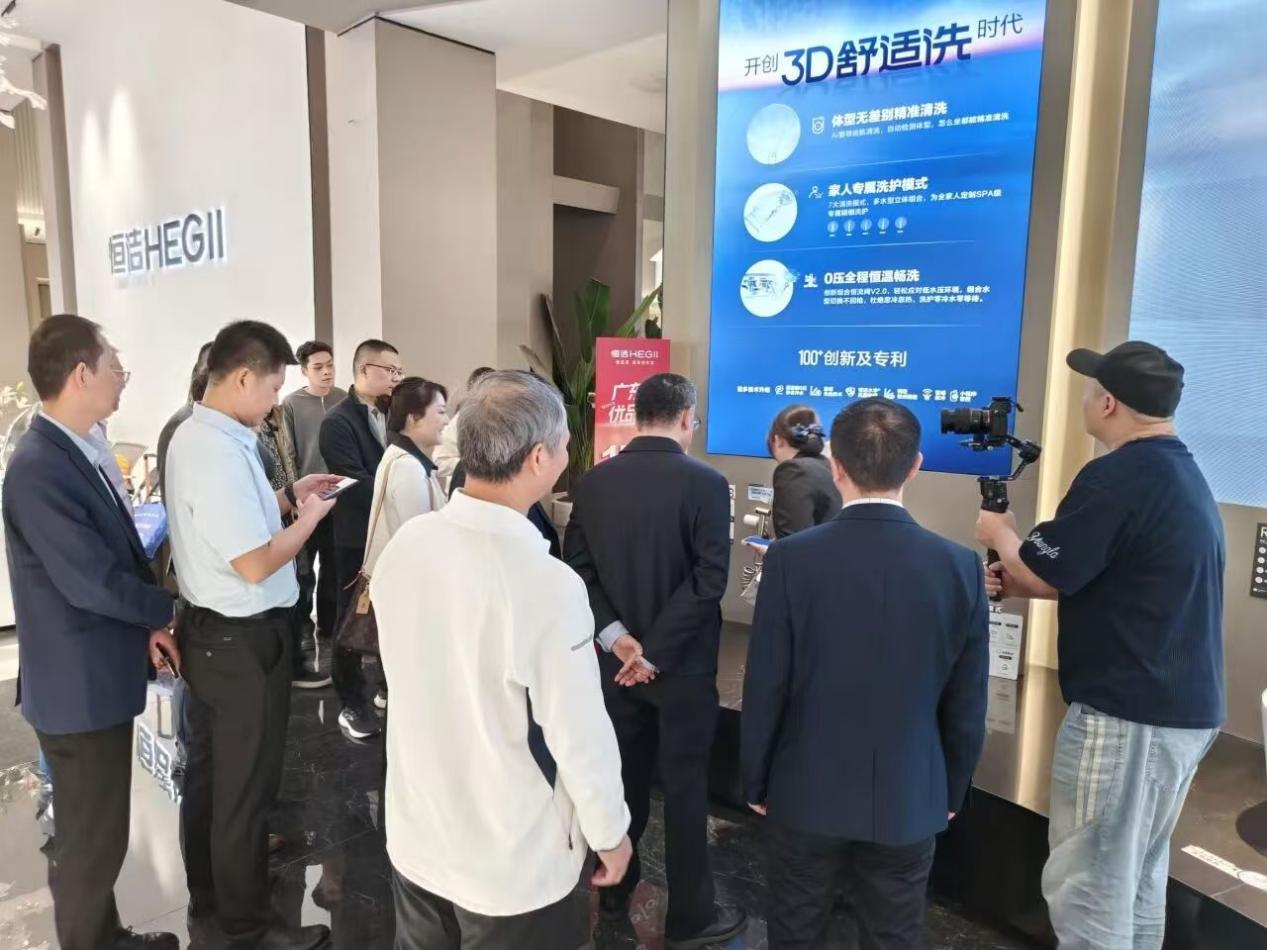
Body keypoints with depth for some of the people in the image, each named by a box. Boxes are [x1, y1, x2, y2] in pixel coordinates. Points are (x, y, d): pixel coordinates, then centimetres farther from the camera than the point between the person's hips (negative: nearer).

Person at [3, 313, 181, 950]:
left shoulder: (77, 454, 7)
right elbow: (92, 582, -25)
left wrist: (147, 625, -3)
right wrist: (171, 610, -10)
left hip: (99, 676, 9)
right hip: (79, 685, -9)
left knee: (100, 831, 23)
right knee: (91, 841, 8)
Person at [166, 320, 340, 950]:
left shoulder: (195, 434, 6)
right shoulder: (219, 451, -26)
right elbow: (256, 563, -27)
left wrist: (286, 496, 9)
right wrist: (309, 517, -12)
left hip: (209, 630, 10)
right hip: (242, 640, -10)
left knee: (208, 773, 23)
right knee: (244, 787, 7)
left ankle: (207, 898, 42)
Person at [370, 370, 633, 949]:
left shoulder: (404, 545, -11)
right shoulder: (547, 585, -30)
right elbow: (579, 735, -21)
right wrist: (610, 831, -4)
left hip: (416, 835, 5)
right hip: (515, 862, -5)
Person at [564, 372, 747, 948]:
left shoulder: (594, 481, -2)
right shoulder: (706, 483, -15)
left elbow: (577, 567, -5)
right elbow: (709, 580, -21)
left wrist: (616, 638, -9)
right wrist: (656, 651, -17)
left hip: (615, 659, 5)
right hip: (681, 664, -4)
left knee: (623, 776, 20)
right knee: (685, 788, 10)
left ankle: (614, 889, 38)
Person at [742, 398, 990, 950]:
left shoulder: (792, 558, -16)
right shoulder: (961, 568, -11)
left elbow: (764, 688, -10)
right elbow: (967, 707, -3)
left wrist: (756, 783, 5)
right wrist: (952, 792, 13)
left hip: (806, 794, -1)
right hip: (910, 800, 2)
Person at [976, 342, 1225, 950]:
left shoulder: (1118, 475, -20)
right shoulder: (1184, 473, 12)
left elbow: (1041, 571, -15)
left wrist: (1000, 534, 4)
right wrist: (1016, 584, 8)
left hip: (1128, 713, -10)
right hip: (1185, 708, 10)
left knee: (1088, 887, 3)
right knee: (1138, 877, 22)